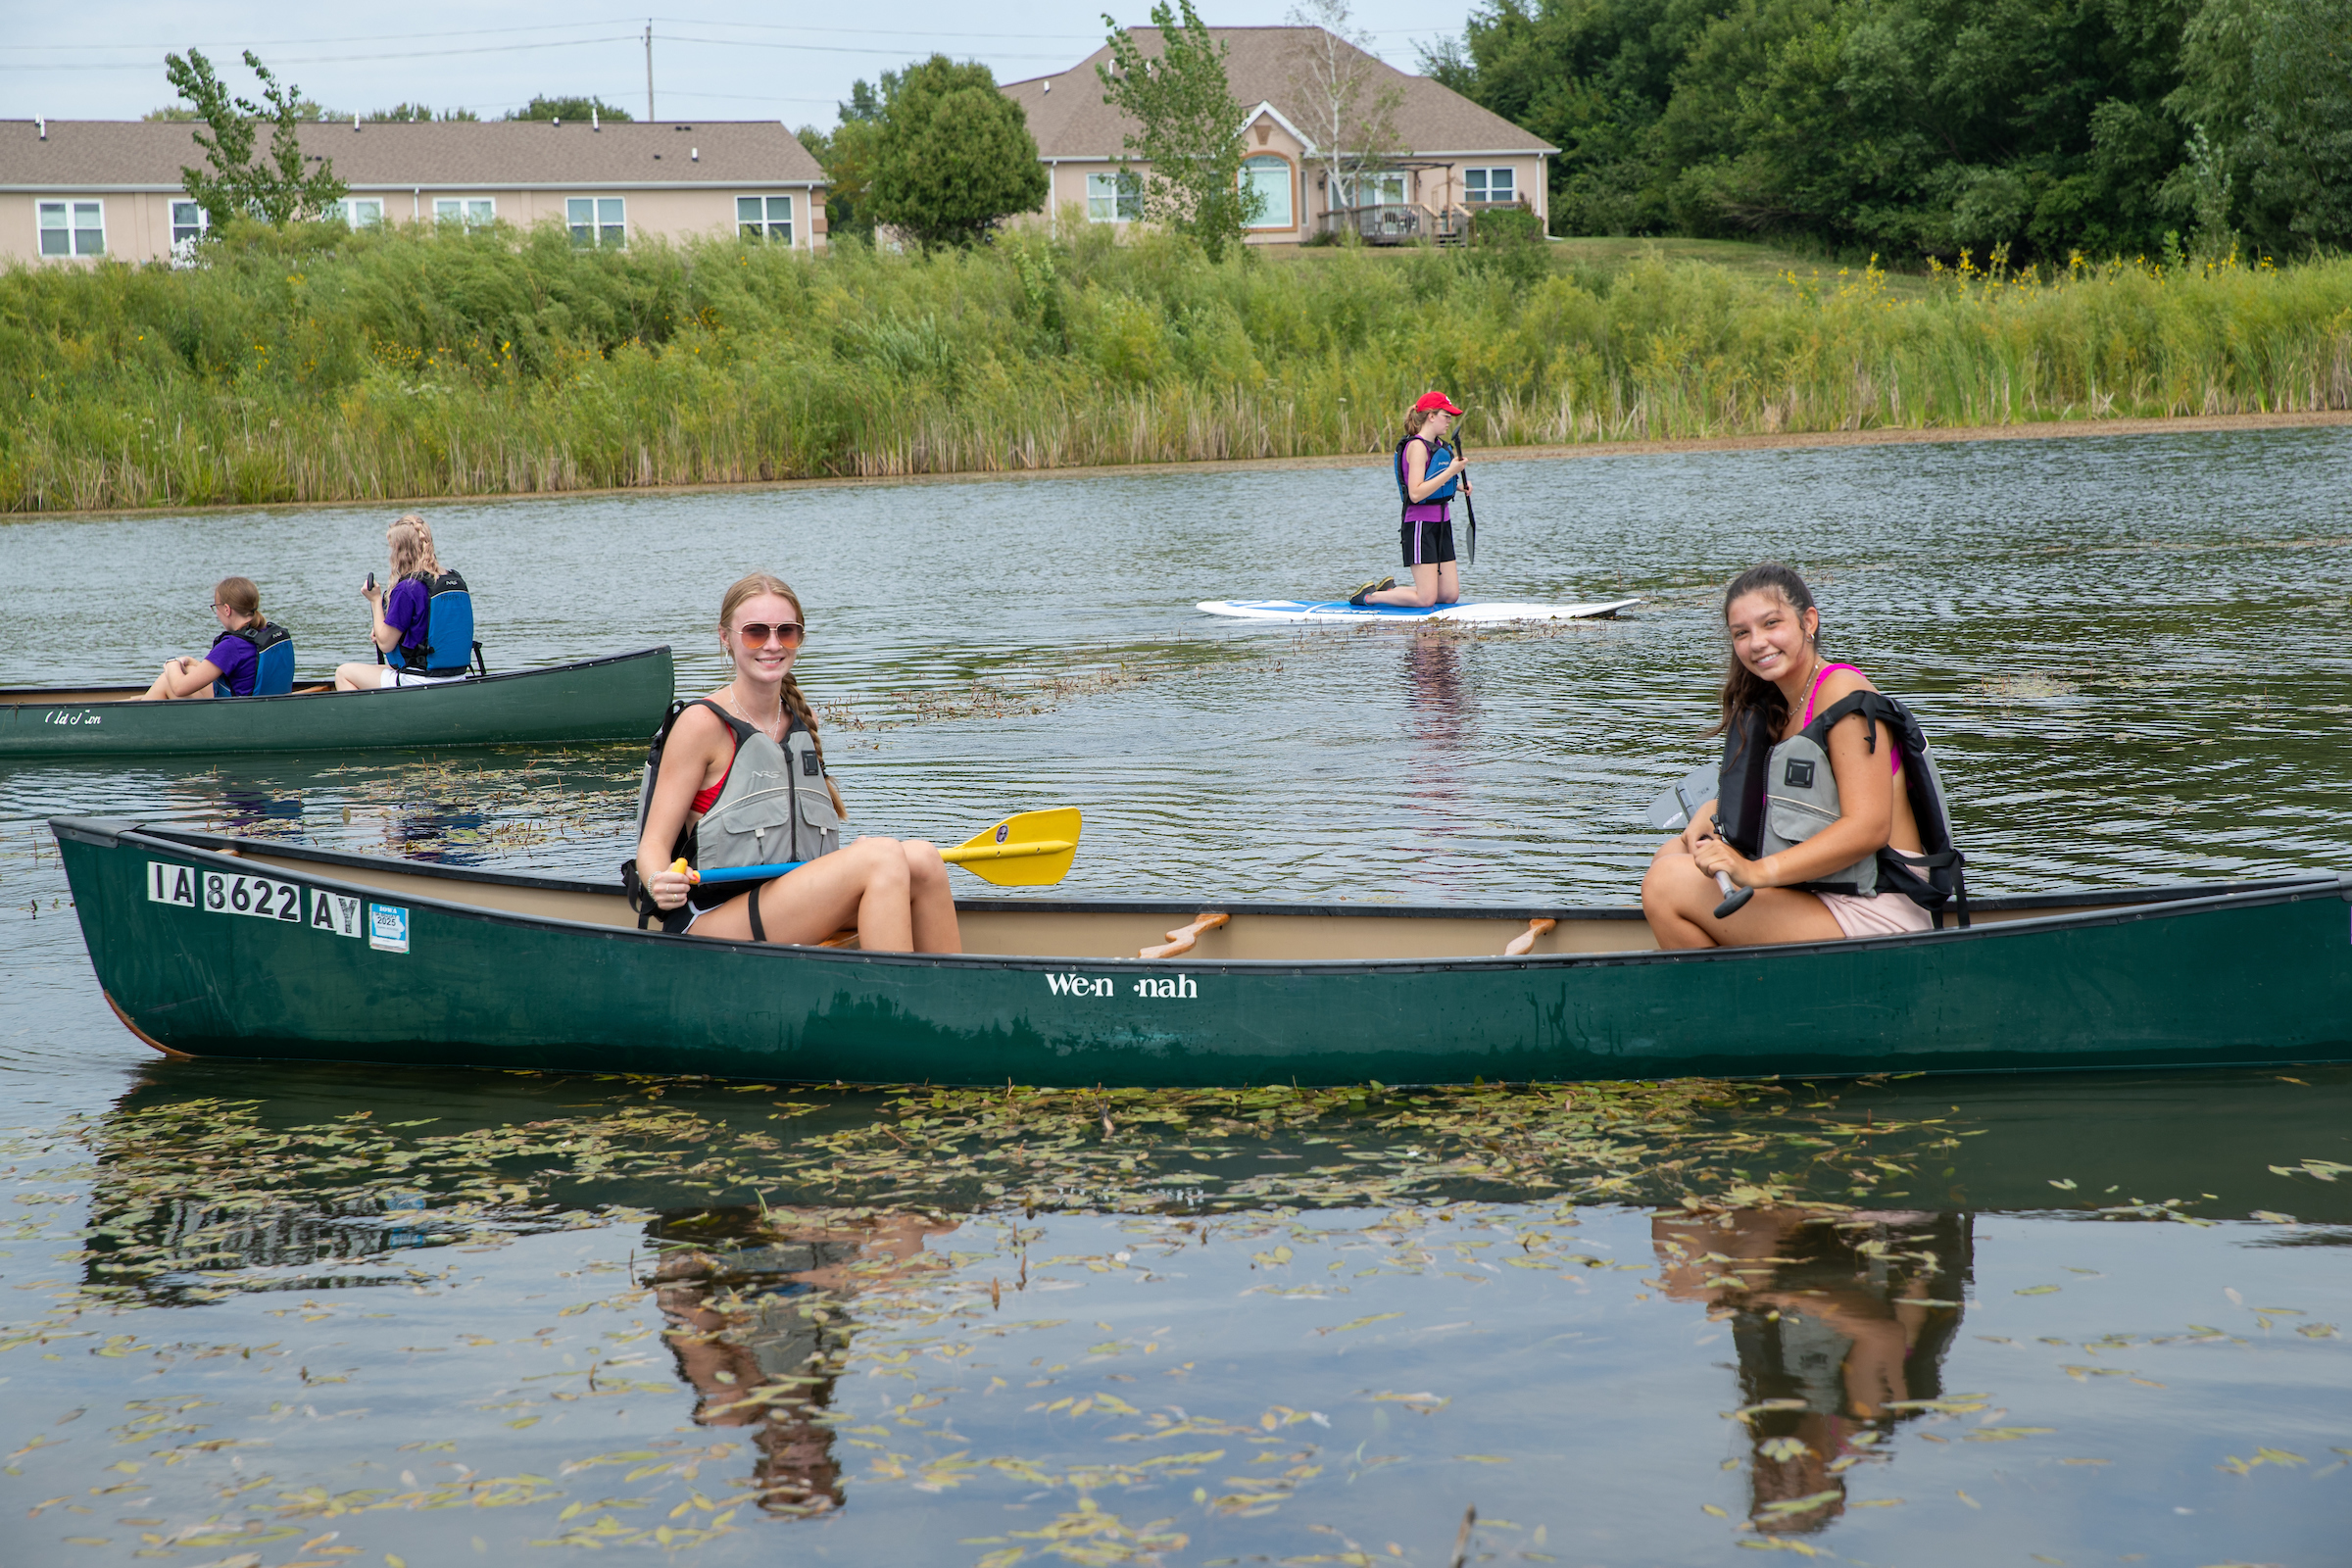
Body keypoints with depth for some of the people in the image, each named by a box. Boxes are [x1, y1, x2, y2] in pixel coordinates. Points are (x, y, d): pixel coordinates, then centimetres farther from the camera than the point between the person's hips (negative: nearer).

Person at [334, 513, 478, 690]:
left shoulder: (407, 589, -17)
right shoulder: (457, 581, 4)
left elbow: (385, 644, -10)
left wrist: (375, 600, 0)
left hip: (419, 683, -8)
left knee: (343, 673, 10)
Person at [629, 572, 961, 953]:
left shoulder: (803, 722, 13)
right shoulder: (703, 722, -6)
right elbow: (653, 844, -9)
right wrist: (659, 884, -30)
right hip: (709, 926, -6)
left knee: (920, 858, -18)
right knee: (884, 857, -25)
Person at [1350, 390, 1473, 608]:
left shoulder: (1439, 445, 13)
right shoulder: (1417, 446, -15)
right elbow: (1415, 494, -24)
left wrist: (1458, 486, 7)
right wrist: (1451, 471, -24)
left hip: (1441, 524, 9)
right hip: (1421, 524, -9)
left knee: (1450, 595, 6)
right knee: (1425, 599, -11)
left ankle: (1389, 589, 22)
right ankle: (1370, 596, 8)